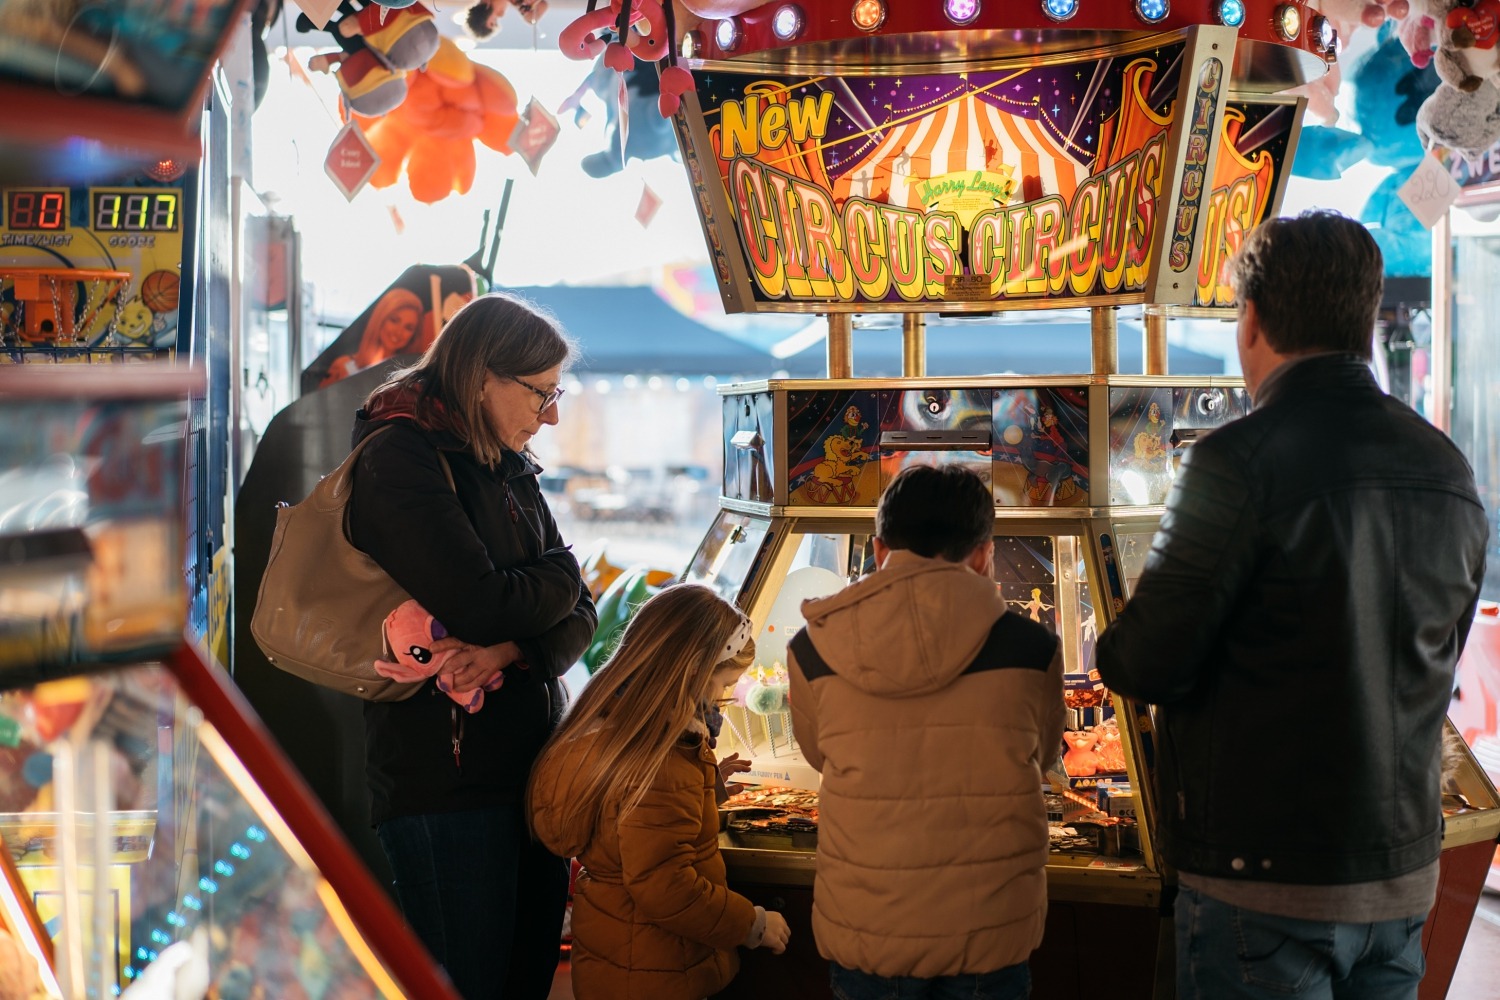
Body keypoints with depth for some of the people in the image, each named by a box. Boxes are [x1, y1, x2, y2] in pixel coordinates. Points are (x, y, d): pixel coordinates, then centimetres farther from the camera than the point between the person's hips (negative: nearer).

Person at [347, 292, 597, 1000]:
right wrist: (559, 574, 0)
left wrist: (510, 652, -13)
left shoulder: (507, 470, 15)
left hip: (529, 761, 8)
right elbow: (482, 605, -21)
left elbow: (578, 616, 9)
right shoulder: (398, 460, -11)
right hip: (447, 775, -8)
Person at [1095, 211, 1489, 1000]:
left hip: (1264, 880, -6)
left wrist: (1117, 650, 6)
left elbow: (1142, 667, -16)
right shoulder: (1448, 474, 5)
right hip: (1403, 875, 7)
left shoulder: (1244, 462, -17)